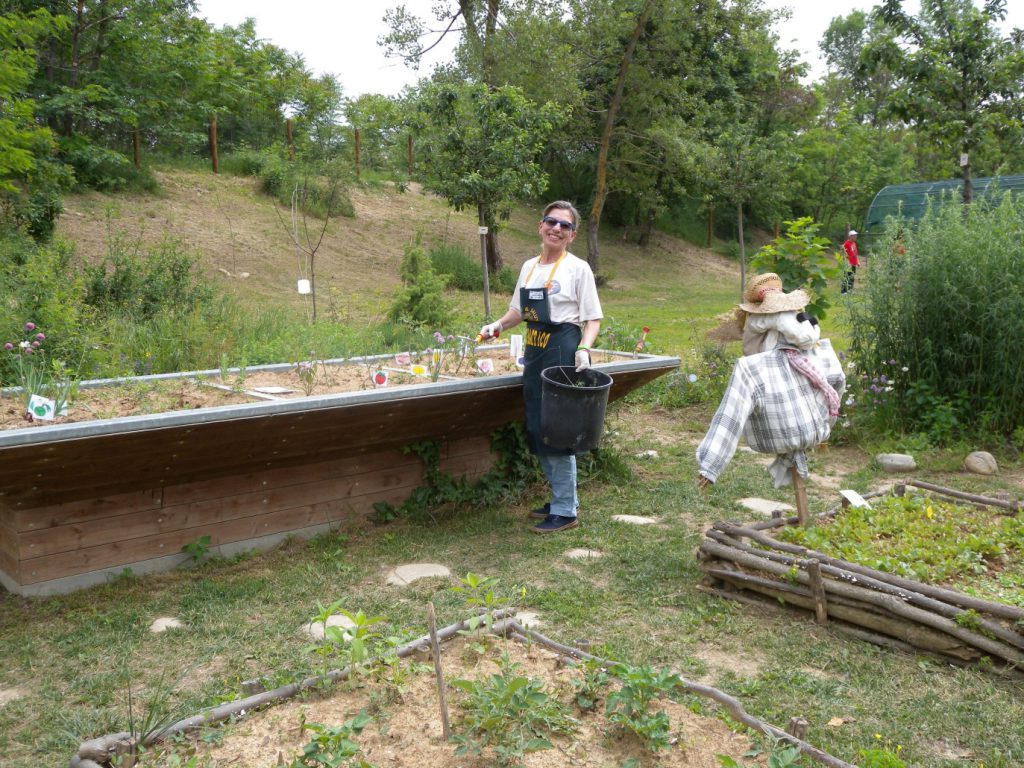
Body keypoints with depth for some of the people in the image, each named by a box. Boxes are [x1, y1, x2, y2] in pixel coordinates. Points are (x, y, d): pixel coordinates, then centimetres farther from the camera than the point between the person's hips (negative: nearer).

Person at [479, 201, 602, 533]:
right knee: (537, 428, 11)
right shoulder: (529, 267, 13)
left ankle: (566, 511, 7)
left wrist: (584, 349, -22)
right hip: (535, 352, 7)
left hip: (563, 351, -7)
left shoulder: (577, 268, -5)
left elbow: (593, 319, -6)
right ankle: (562, 498, 27)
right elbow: (519, 310, 22)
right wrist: (498, 325, 4)